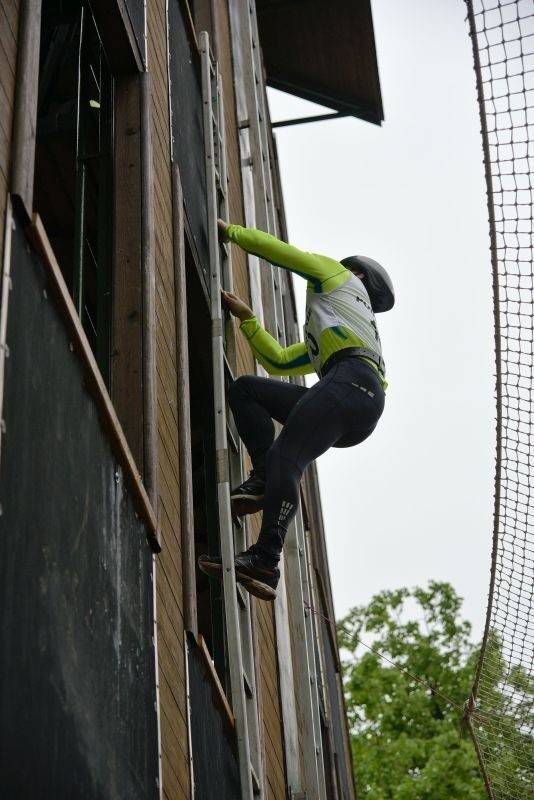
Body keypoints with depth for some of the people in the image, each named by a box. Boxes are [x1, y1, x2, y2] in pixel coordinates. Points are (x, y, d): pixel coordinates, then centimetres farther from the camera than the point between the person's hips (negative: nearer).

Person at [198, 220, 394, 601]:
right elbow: (278, 361, 42)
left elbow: (281, 251, 20)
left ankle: (265, 561, -36)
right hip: (355, 420, 8)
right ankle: (265, 479, -12)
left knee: (285, 459, -23)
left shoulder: (344, 280, 25)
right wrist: (247, 319, 44)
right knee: (246, 388, 10)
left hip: (352, 383, -8)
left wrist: (230, 231, 31)